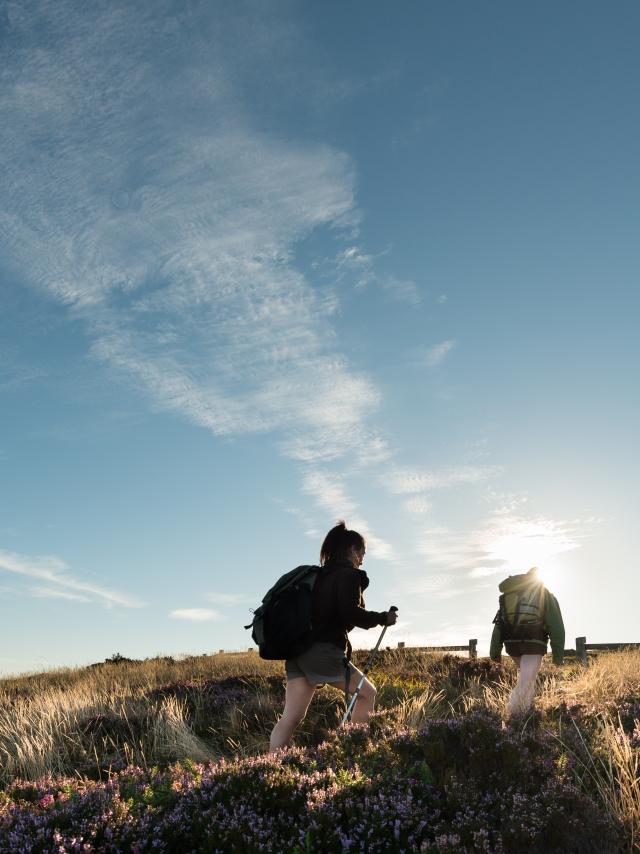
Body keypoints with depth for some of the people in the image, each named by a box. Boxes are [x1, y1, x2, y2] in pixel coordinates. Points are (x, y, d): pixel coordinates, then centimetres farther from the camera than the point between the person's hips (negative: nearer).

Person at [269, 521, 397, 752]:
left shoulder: (319, 575, 20)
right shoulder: (349, 574, -4)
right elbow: (351, 613, -16)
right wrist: (382, 618, -5)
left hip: (298, 651, 7)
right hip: (324, 652, -7)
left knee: (291, 717, 2)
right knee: (367, 692, 14)